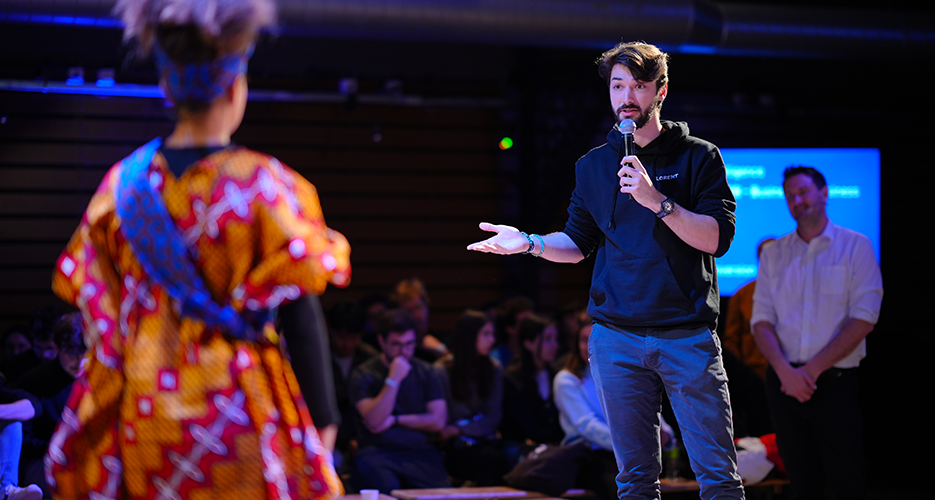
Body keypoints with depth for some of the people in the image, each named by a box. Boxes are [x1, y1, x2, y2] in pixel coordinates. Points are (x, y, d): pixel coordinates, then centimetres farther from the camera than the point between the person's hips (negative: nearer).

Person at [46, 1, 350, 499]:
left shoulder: (124, 182, 1)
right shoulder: (262, 184, -11)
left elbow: (93, 301, 7)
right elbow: (300, 318, -10)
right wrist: (323, 419, -2)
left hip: (137, 406, 4)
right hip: (237, 411, -4)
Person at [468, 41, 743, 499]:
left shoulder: (698, 157, 2)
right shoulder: (593, 165, 13)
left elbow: (716, 238, -7)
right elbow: (579, 243, 17)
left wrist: (656, 200, -19)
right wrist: (529, 243, -1)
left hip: (688, 336, -3)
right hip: (616, 337, 3)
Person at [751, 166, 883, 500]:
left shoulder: (855, 246, 1)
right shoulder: (774, 253, 11)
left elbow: (863, 319, -7)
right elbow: (761, 320, 5)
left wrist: (813, 369, -13)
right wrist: (785, 371, -13)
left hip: (836, 383, -3)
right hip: (784, 383, 3)